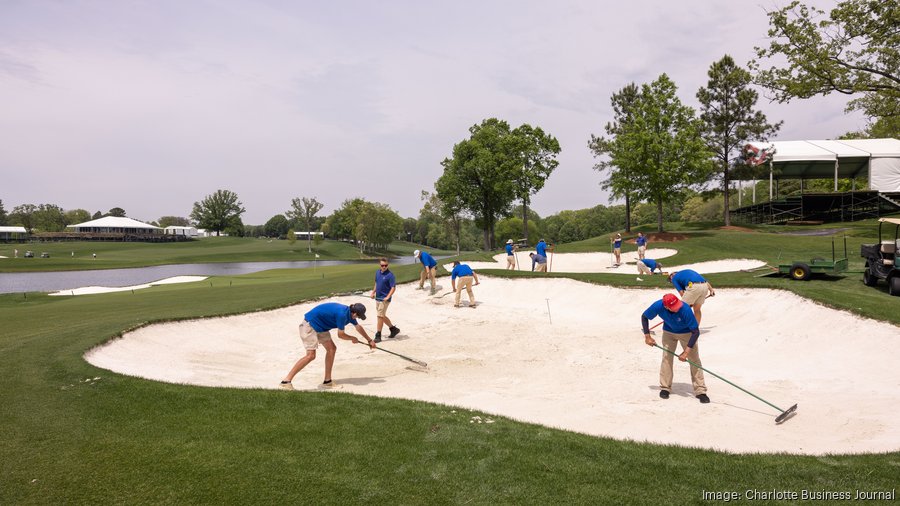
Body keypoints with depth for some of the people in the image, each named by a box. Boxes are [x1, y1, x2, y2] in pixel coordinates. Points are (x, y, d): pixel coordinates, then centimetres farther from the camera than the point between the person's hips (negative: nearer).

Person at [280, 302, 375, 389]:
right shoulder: (342, 314, -26)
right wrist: (353, 338, 4)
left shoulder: (349, 312, 4)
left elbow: (358, 327, 21)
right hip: (309, 325, -10)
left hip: (320, 326, 10)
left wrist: (370, 340, 31)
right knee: (311, 355, -19)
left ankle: (327, 381, 14)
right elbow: (341, 335, -15)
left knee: (331, 349, 7)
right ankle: (286, 381, -18)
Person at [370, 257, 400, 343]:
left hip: (384, 299, -8)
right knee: (382, 316, 16)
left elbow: (393, 287, -17)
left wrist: (388, 297, -26)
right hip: (377, 298, 8)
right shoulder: (377, 272, 6)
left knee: (380, 316, -6)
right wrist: (373, 292, 18)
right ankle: (393, 329, 33)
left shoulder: (390, 275, -16)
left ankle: (378, 336, 2)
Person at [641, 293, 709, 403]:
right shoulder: (658, 306, -31)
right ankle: (665, 388, 13)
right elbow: (644, 317, -11)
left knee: (694, 359, -6)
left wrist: (686, 351, -32)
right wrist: (647, 336, -13)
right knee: (666, 358, -1)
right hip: (668, 331, 2)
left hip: (687, 332, -2)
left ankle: (700, 391, 2)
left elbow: (696, 332, -30)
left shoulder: (685, 310, -39)